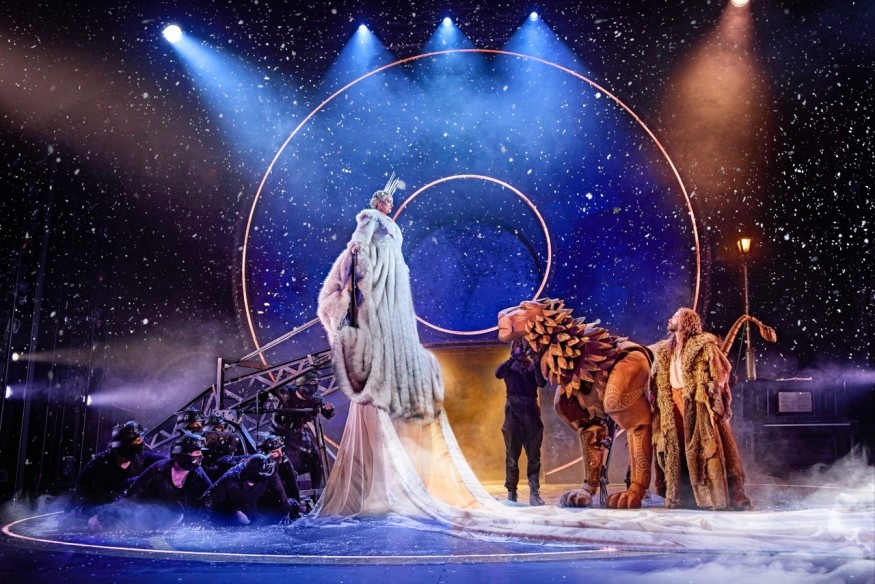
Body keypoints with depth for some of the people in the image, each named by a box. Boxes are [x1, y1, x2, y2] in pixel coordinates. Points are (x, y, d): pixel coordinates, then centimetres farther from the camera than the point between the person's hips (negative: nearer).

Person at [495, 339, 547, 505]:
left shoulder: (534, 367, 9)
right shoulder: (510, 366, 7)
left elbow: (542, 382, -8)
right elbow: (498, 374, -15)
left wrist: (536, 363, -19)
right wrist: (513, 358, -24)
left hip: (531, 411, 1)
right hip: (513, 411, -1)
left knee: (534, 454, -1)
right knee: (512, 454, 1)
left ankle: (534, 493, 1)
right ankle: (511, 492, 5)